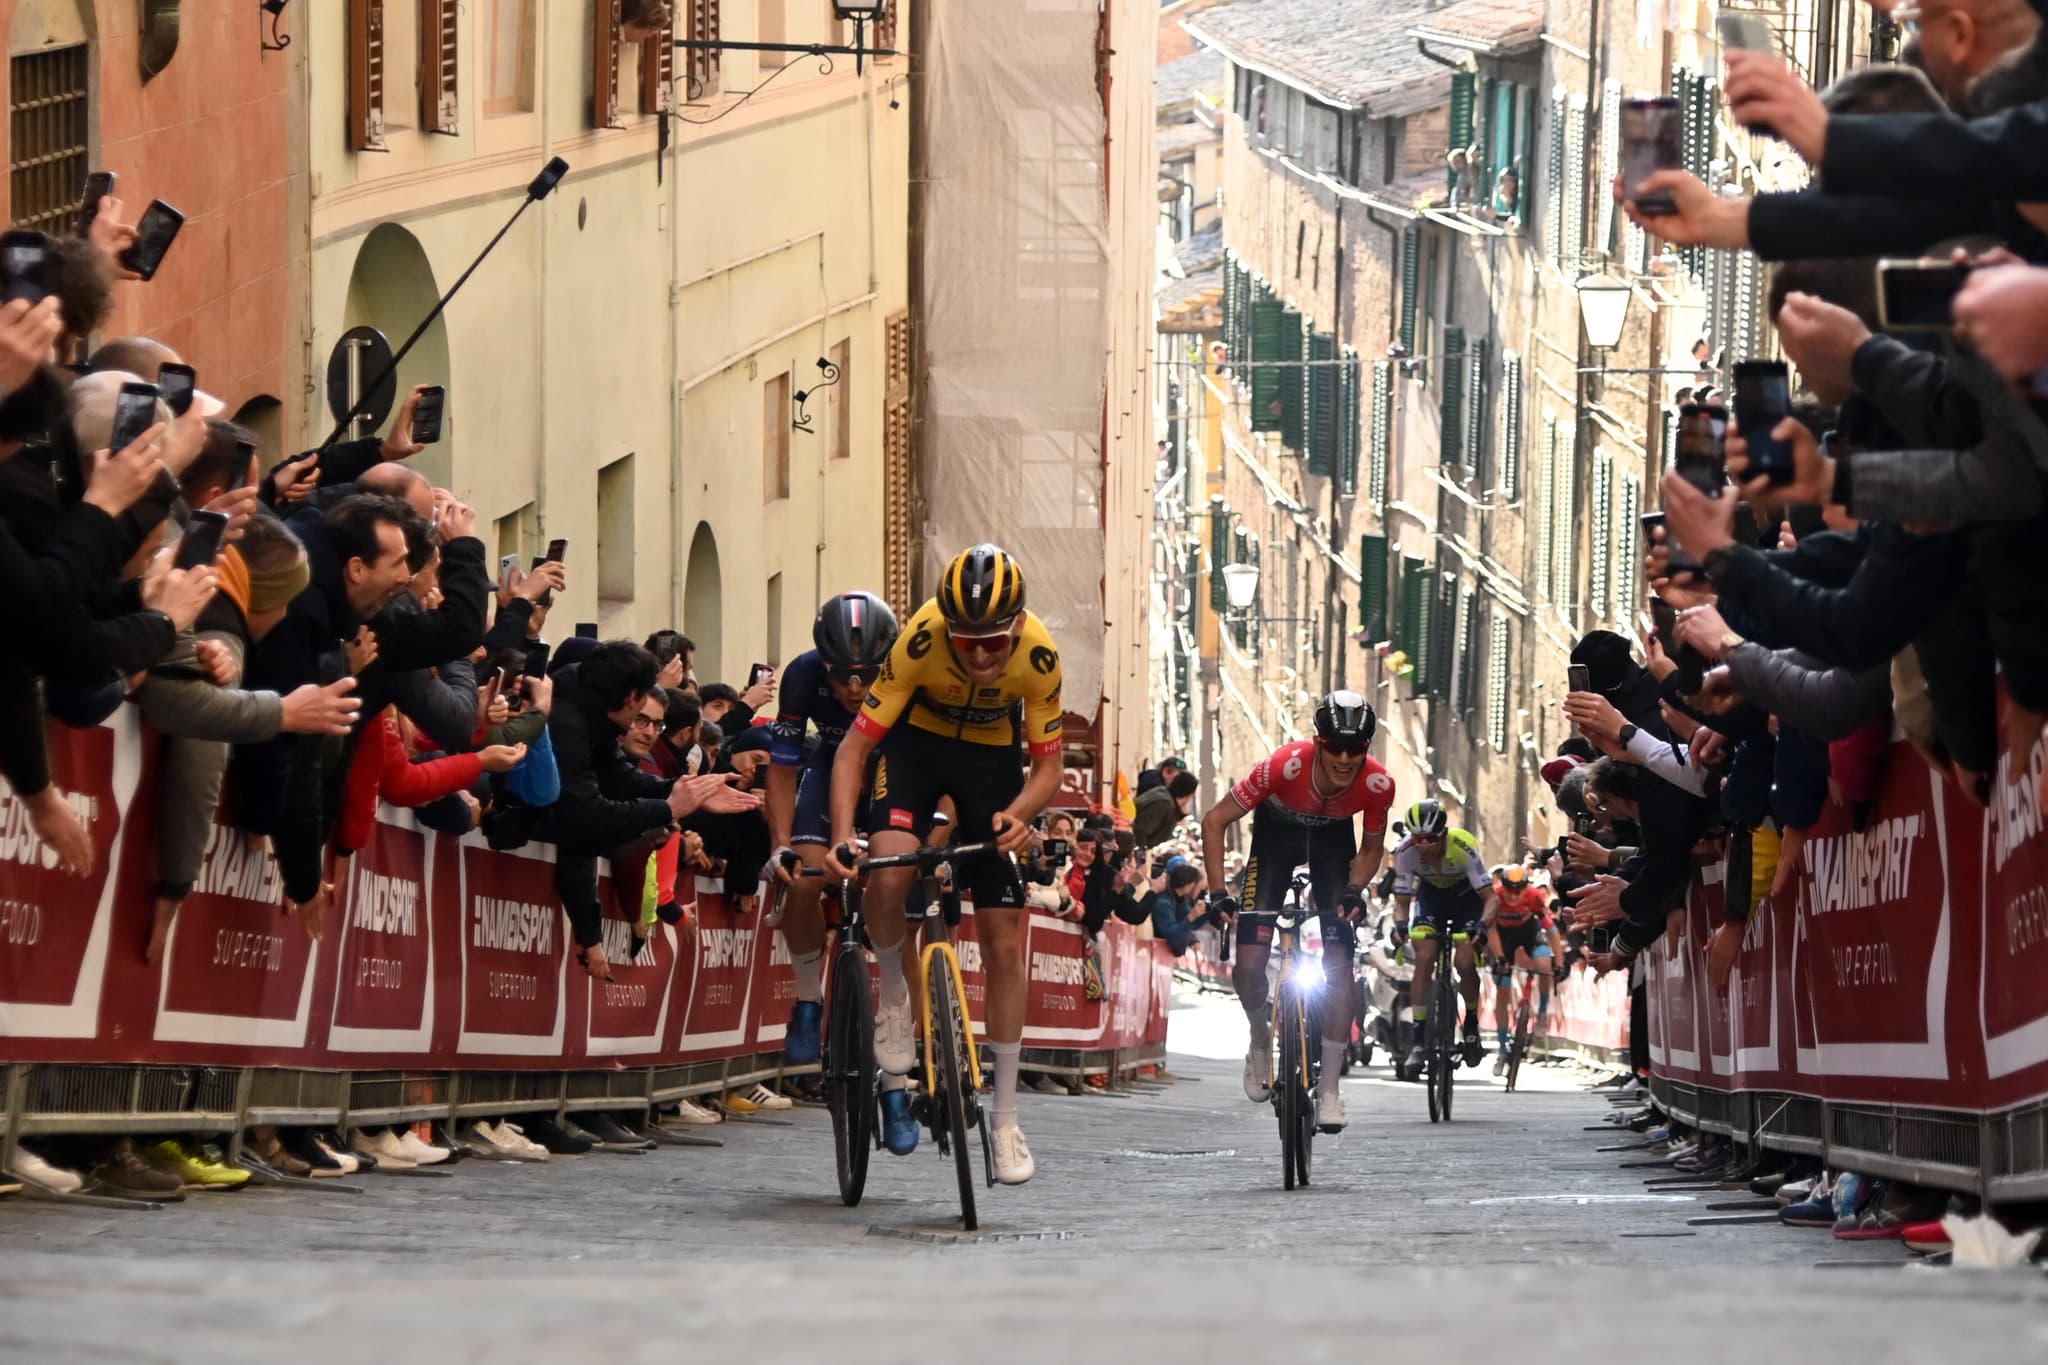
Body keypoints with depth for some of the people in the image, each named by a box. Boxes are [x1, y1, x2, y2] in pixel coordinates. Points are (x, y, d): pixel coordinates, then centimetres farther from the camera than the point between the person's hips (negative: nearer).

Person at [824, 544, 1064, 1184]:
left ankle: (1005, 1116, 12)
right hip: (917, 741, -2)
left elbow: (1048, 766, -15)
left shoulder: (1039, 655, -28)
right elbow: (854, 746, -27)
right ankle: (893, 998, -3)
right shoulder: (920, 641, -33)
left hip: (992, 758, 2)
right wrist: (843, 837, -40)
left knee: (1004, 943, 0)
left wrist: (1018, 814, -36)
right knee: (888, 872, -33)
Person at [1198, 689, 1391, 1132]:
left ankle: (1329, 1087, -2)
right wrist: (1218, 892, -31)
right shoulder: (1286, 765, -38)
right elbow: (1215, 821, -26)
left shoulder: (1378, 785, -30)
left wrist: (1354, 890, -25)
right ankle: (1261, 1038, 21)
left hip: (1332, 840, 1)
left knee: (1339, 962, -11)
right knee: (1249, 965, -13)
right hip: (1276, 834, -1)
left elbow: (1372, 847, -7)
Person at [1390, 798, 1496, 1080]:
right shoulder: (1406, 852, -29)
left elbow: (1490, 898, -33)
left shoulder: (1463, 847, -36)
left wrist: (1482, 925, -52)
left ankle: (1472, 1022, 11)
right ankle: (1419, 1039, -13)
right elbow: (1402, 900, -20)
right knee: (1424, 959, -18)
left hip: (1467, 896, -2)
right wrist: (1400, 924, -41)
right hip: (1431, 895, 2)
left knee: (1465, 964, -18)